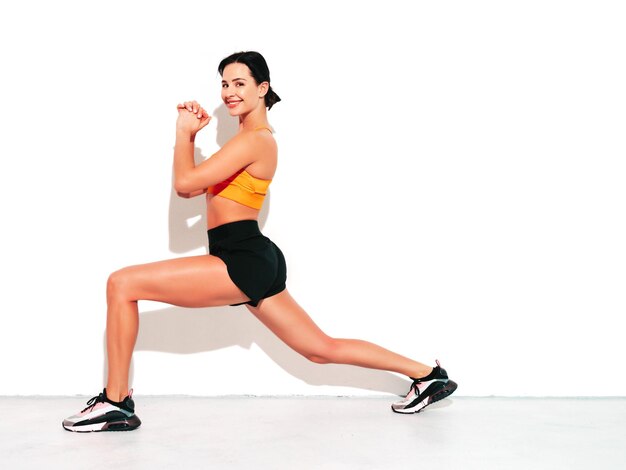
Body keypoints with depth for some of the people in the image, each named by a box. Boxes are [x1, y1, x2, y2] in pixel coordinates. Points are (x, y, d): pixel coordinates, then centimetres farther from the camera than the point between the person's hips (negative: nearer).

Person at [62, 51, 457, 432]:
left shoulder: (254, 140, -11)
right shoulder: (252, 139, 20)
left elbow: (185, 183, -15)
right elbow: (191, 189, 23)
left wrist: (184, 132, 0)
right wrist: (192, 133, 13)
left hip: (242, 262, -11)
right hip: (255, 263, 11)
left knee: (122, 284, -11)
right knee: (323, 349, 16)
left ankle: (116, 402, -4)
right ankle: (428, 374, 23)